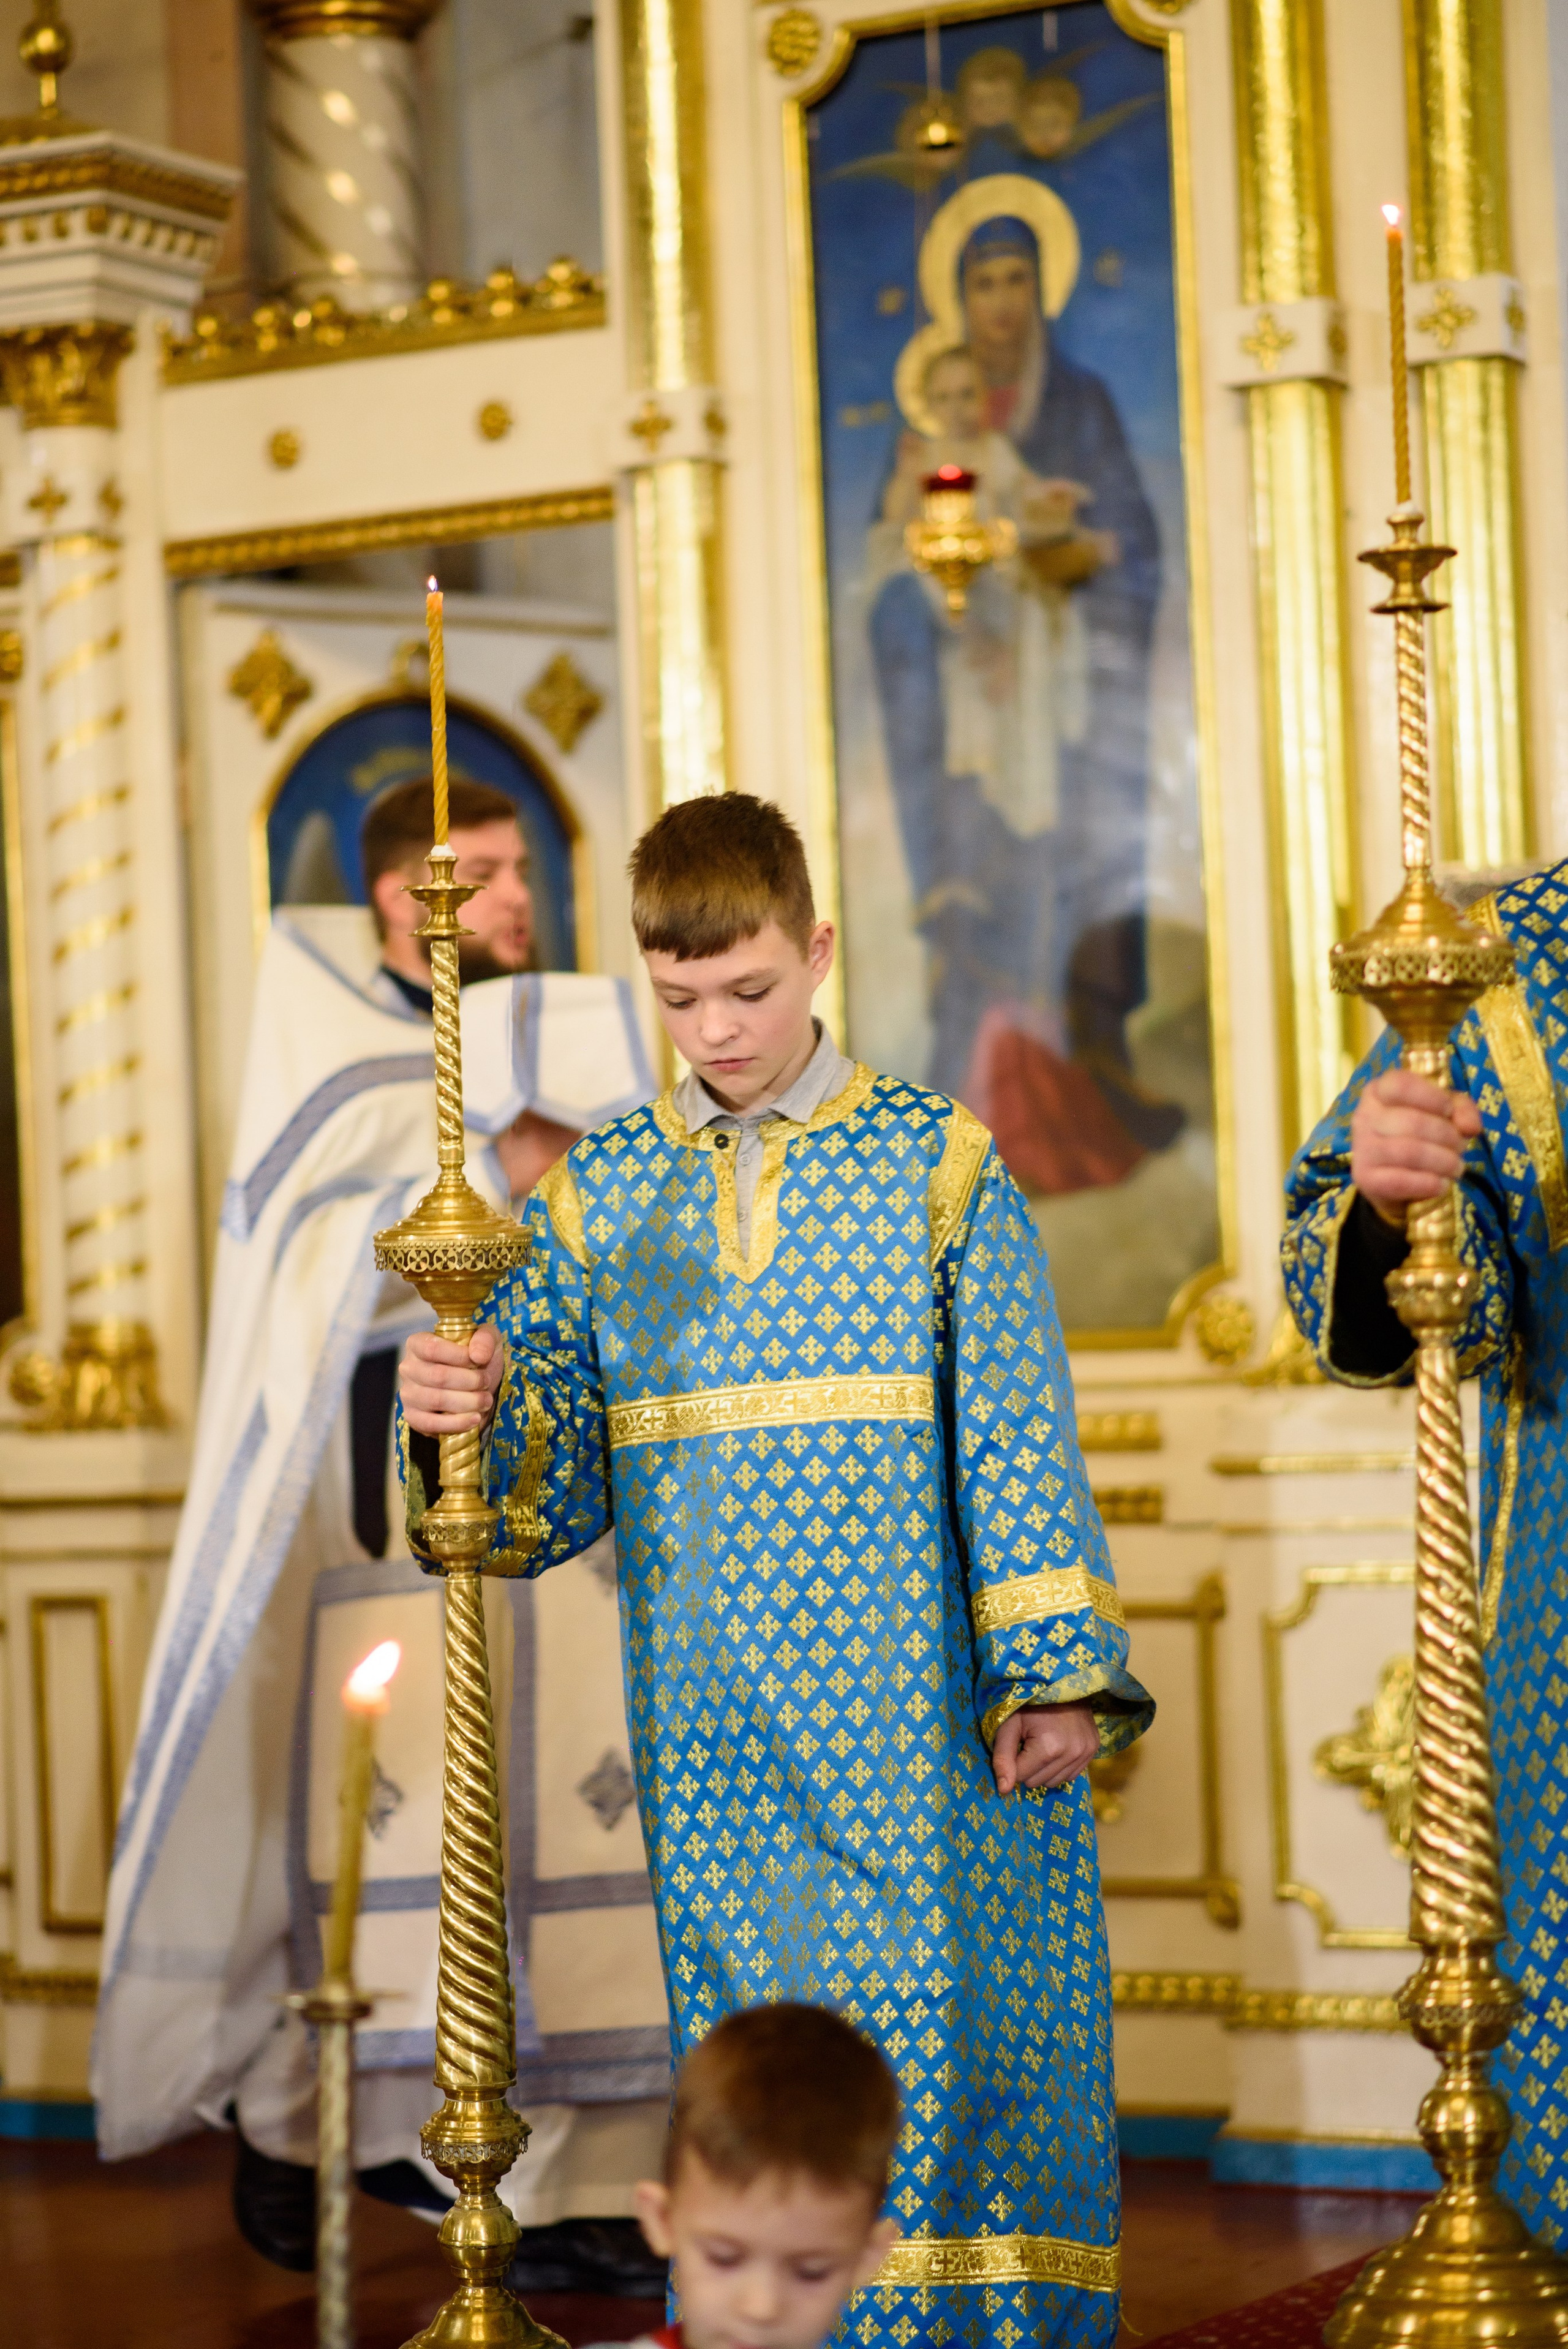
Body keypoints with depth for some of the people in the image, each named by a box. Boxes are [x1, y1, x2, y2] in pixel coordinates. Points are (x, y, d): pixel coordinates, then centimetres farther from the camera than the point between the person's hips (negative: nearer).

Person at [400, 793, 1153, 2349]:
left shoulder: (937, 1162, 3)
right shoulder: (603, 1194, 9)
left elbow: (1019, 1441, 1)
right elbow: (551, 1488, 6)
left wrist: (1055, 1673, -6)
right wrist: (471, 1425, -16)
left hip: (920, 1724, -2)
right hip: (711, 1738, 2)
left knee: (941, 2031, -3)